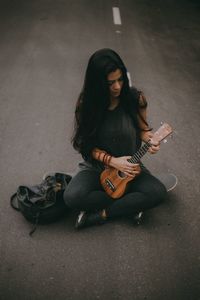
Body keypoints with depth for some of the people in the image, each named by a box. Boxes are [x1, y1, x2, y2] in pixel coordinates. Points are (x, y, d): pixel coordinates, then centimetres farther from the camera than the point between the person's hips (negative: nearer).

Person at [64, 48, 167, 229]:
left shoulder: (135, 99, -11)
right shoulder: (86, 104, -13)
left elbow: (142, 129, 3)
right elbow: (87, 144, -8)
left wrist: (151, 139, -21)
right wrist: (113, 161, -20)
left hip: (129, 167, 1)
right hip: (96, 167, -1)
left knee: (158, 193, -25)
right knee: (72, 197, -29)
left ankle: (100, 214, -14)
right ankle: (130, 204, -10)